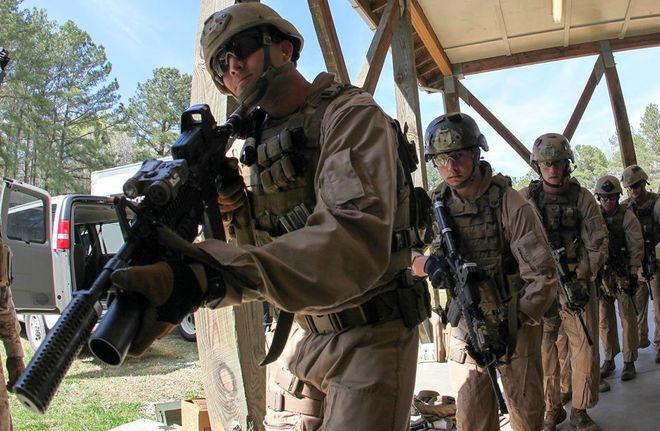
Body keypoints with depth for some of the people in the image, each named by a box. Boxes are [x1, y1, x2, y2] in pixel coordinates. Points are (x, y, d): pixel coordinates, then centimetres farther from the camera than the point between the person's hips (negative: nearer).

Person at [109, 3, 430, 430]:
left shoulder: (351, 114, -16)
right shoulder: (262, 143, 8)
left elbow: (357, 240, -35)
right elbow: (267, 246, 10)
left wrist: (205, 277, -45)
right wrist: (234, 204, -12)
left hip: (371, 337, -7)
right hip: (305, 332, 7)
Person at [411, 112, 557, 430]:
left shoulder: (511, 206, -17)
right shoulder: (435, 205, -6)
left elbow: (542, 275, -17)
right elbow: (409, 257, -1)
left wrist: (514, 324, -24)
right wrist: (428, 264, -23)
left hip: (516, 324, -2)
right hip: (466, 327, 2)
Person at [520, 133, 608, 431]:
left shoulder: (582, 197, 2)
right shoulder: (525, 199, 2)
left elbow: (597, 244, 0)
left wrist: (582, 279, -10)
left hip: (576, 283, 0)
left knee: (585, 349, 3)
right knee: (543, 350, 5)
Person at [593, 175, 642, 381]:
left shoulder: (627, 216, -5)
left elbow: (636, 247, -6)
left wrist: (633, 274, -11)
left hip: (623, 274, -3)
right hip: (600, 273, 3)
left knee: (627, 318, 2)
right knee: (604, 320, 10)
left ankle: (629, 362, 14)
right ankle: (609, 360, 22)